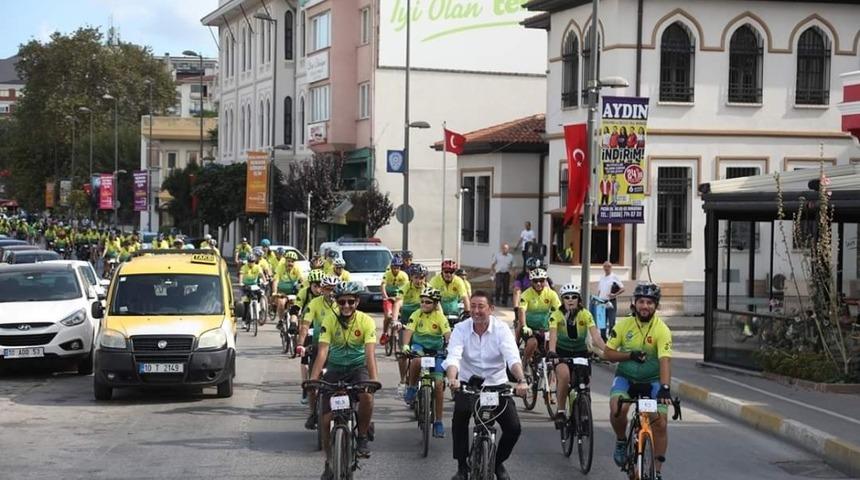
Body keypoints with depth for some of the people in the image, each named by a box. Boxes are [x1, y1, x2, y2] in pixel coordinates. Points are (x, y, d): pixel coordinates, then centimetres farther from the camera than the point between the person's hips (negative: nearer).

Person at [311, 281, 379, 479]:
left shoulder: (366, 321, -15)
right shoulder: (329, 321, -13)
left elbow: (370, 352, -24)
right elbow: (323, 351, -21)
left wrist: (374, 378, -38)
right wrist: (313, 378, -34)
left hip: (358, 367, -2)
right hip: (335, 368, 2)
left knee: (367, 395, -35)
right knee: (327, 419, -5)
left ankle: (362, 437, -11)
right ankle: (330, 463, 14)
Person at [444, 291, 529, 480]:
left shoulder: (501, 328, -12)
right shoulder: (461, 329, -11)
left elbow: (512, 357, -26)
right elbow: (453, 357, -26)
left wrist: (522, 381, -44)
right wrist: (452, 379, -47)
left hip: (497, 384, 1)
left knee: (514, 428, -11)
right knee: (459, 419, -26)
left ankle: (498, 462, 19)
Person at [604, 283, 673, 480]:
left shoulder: (662, 330, -17)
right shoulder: (624, 325, -9)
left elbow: (665, 360, -28)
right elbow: (607, 353, -6)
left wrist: (665, 387, -42)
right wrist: (630, 355, -24)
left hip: (653, 381, -1)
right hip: (626, 377, 1)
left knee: (660, 423, -13)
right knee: (617, 409, -28)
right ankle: (621, 441, 3)